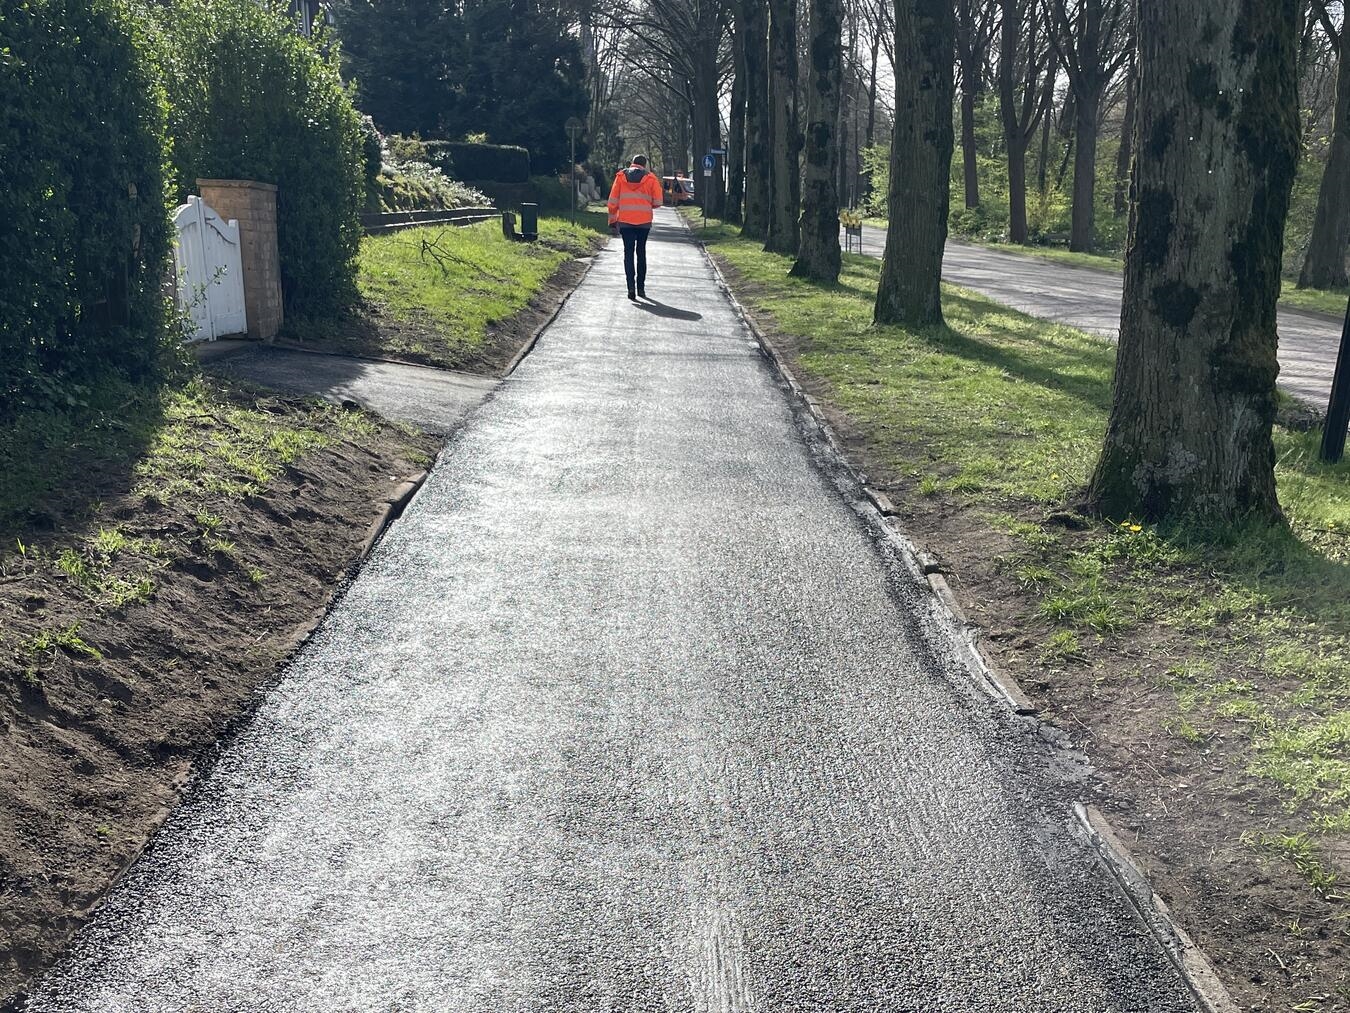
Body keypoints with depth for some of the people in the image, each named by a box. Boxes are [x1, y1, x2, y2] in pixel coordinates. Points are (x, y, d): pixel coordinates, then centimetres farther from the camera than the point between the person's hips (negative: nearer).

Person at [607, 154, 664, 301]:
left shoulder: (621, 176, 4)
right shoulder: (651, 178, 1)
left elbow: (613, 201, 3)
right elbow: (657, 202, -1)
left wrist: (612, 220, 10)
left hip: (625, 221, 0)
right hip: (644, 221, 0)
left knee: (629, 253, 1)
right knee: (641, 253, 14)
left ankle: (631, 287, -15)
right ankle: (641, 287, 16)